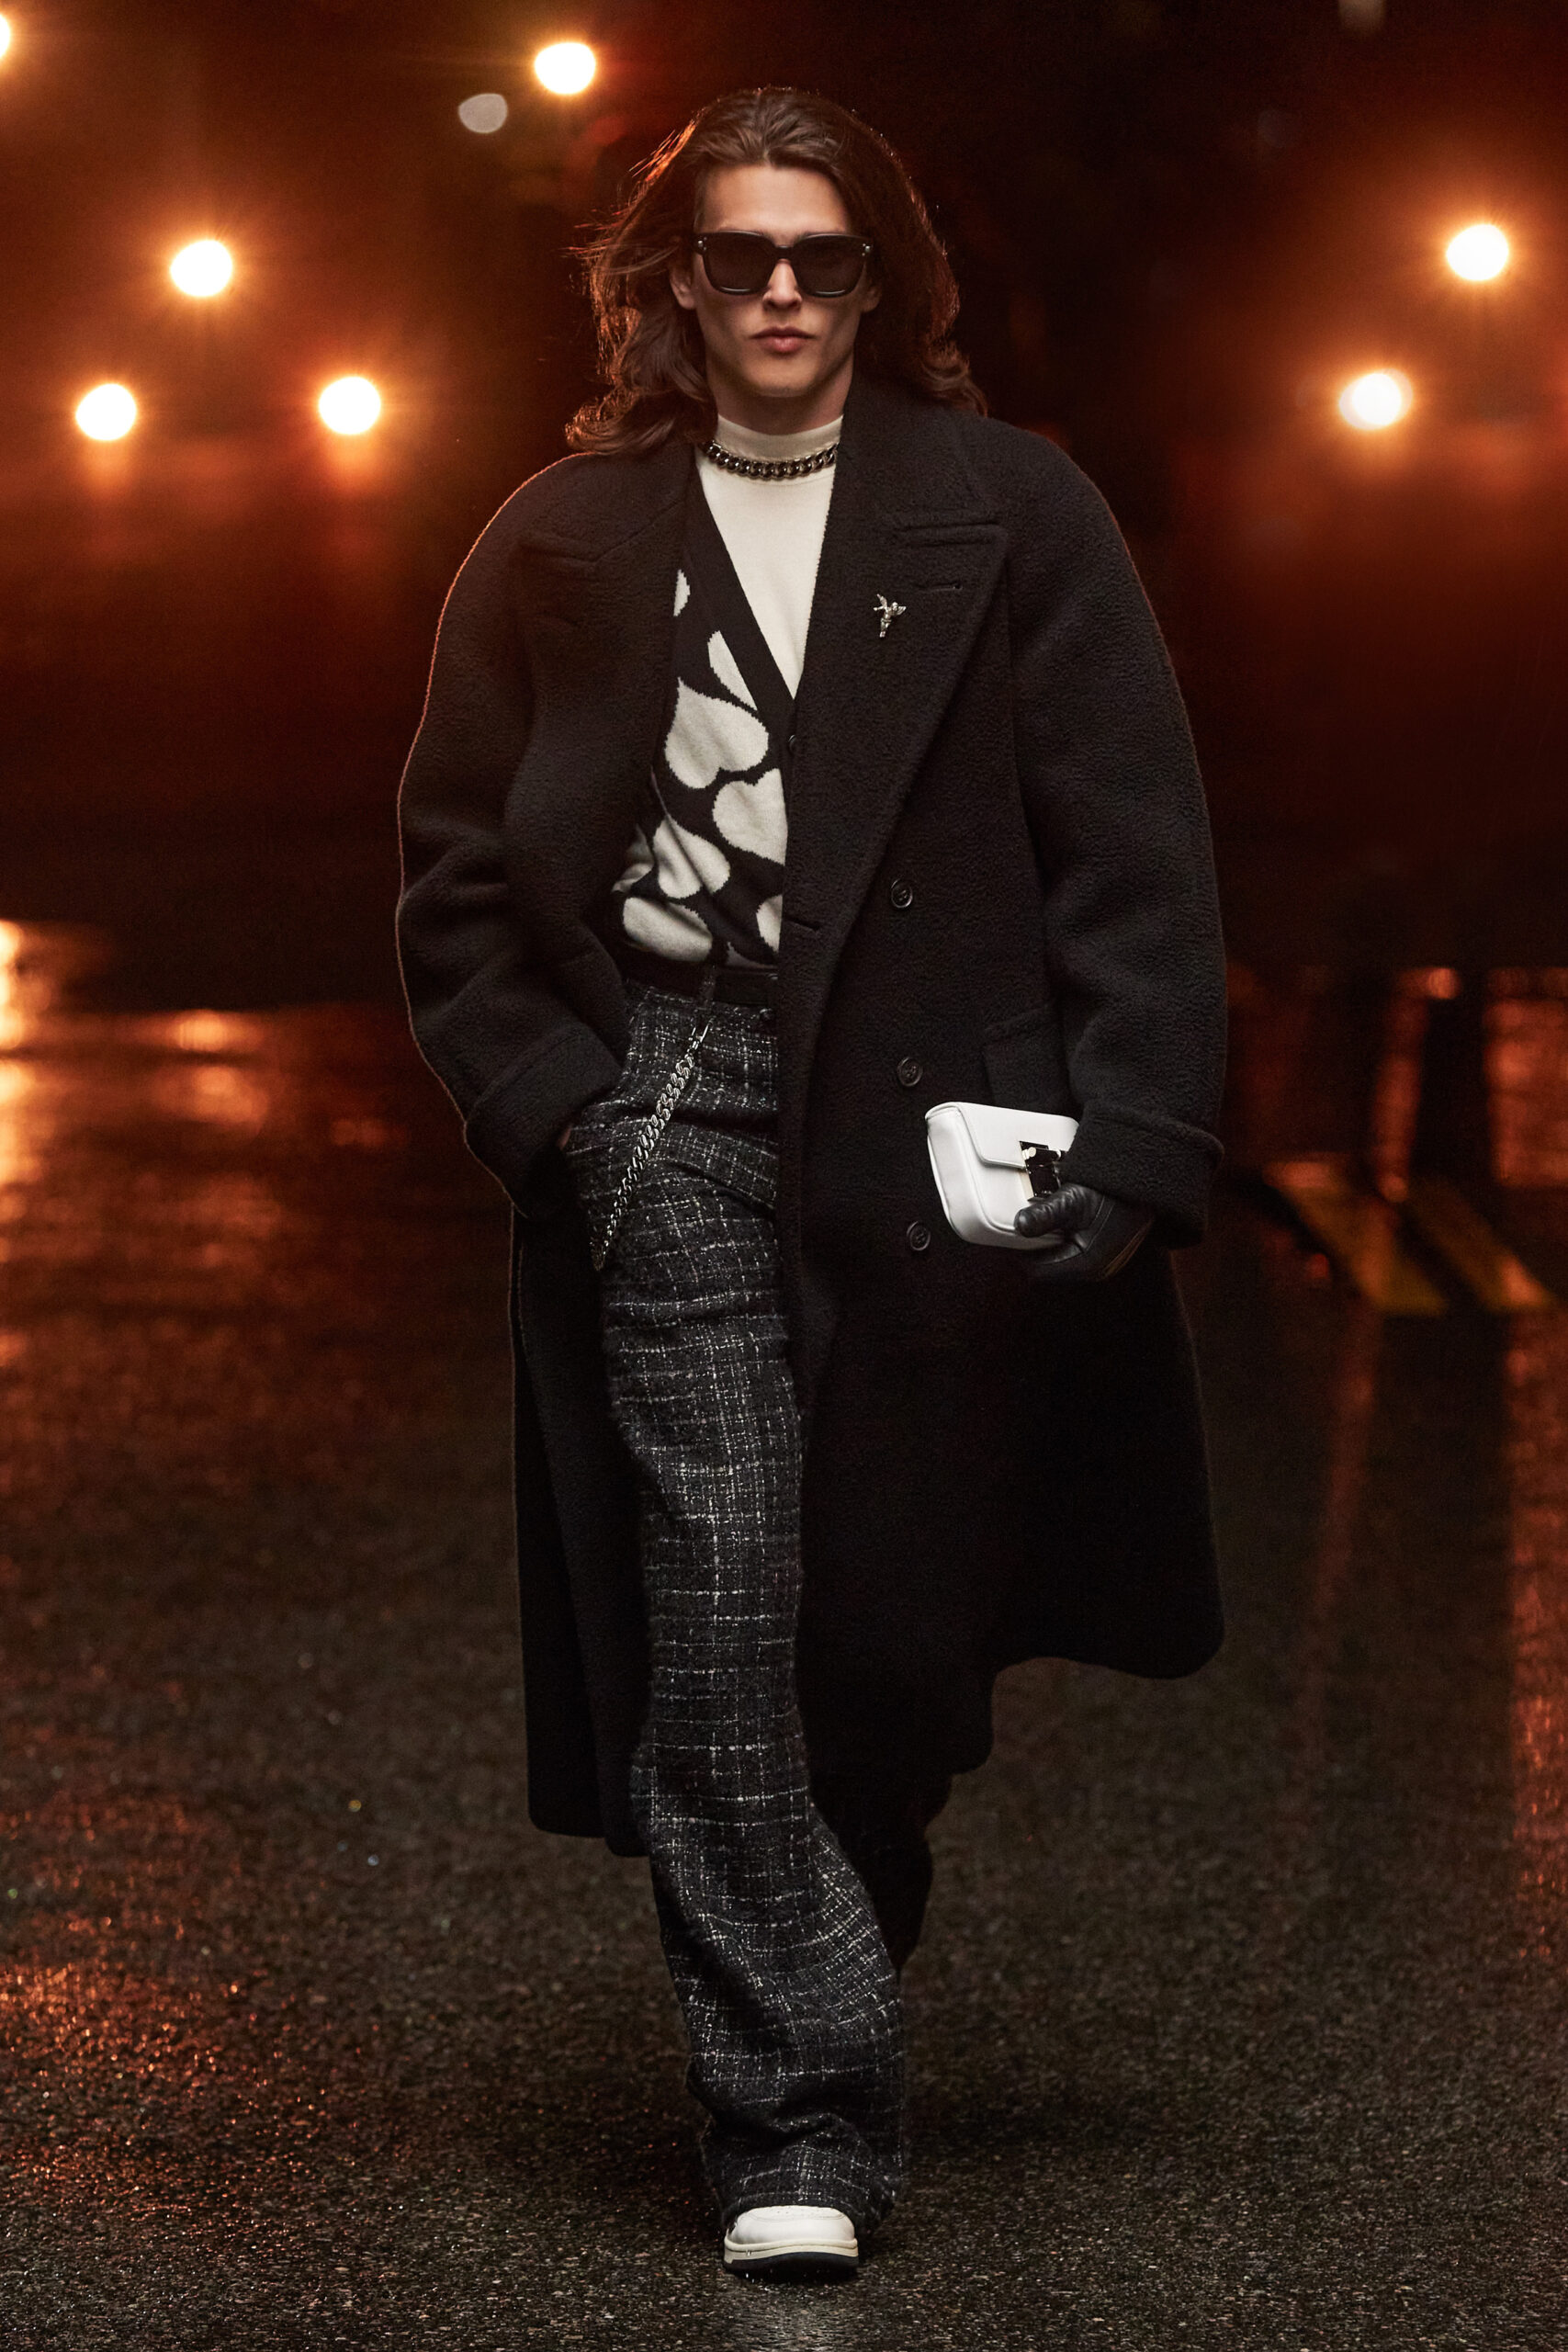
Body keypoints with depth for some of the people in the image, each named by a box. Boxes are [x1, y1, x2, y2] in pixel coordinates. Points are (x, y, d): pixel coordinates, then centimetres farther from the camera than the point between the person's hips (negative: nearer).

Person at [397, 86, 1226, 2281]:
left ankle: (827, 2000, 29)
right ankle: (801, 2120, -7)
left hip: (928, 1120, 0)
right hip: (669, 1115, 0)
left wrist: (1134, 1140, -7)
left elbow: (1133, 850, 2)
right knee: (718, 1615, -11)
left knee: (902, 1635, 5)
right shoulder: (570, 540, 10)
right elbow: (456, 878, 14)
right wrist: (552, 1100, 0)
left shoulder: (1008, 515, 7)